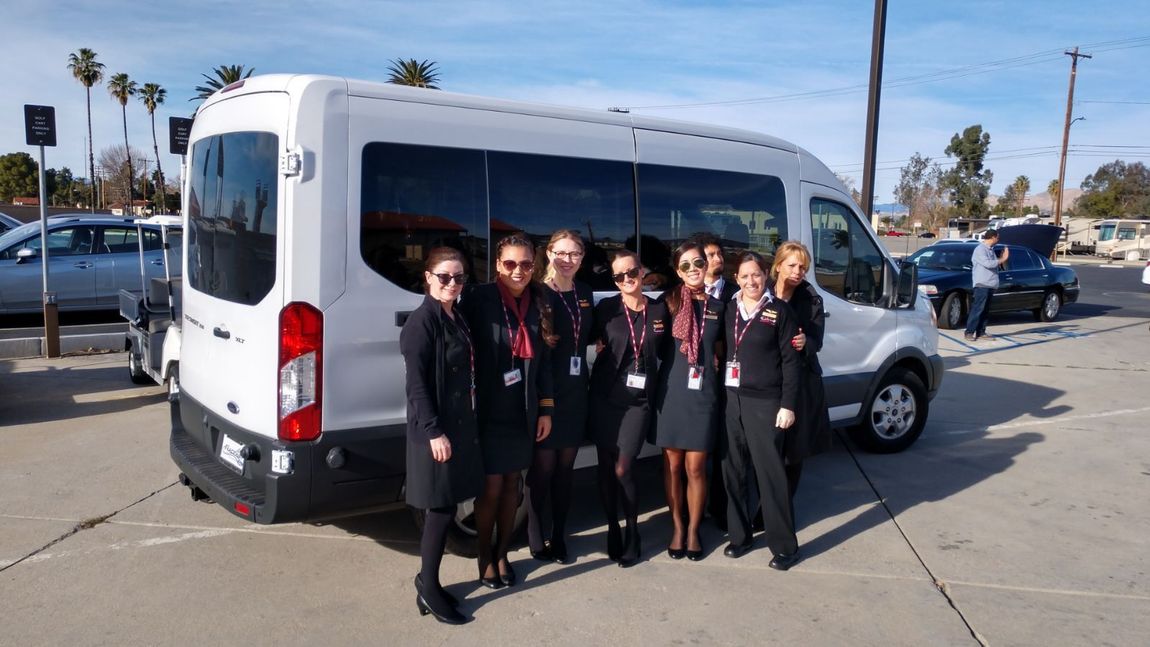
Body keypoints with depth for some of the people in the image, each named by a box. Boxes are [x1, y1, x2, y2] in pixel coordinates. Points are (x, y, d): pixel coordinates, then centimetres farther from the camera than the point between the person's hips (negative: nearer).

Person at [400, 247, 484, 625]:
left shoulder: (456, 319, 12)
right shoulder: (422, 321, -14)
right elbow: (417, 383, -18)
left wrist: (464, 427, 13)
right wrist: (434, 431, -22)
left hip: (460, 424, 8)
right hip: (436, 429, -8)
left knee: (447, 507, 13)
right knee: (441, 509, -1)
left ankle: (428, 583, 25)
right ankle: (429, 588, 14)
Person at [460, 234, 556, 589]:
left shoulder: (538, 304, 4)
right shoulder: (479, 299, -11)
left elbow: (543, 359, 8)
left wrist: (546, 409, 7)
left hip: (523, 411, 5)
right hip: (488, 410, -4)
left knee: (512, 483, 14)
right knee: (492, 486, 3)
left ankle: (502, 554, 30)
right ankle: (485, 558, 23)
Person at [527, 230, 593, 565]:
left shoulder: (585, 293, 11)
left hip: (575, 390, 6)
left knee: (565, 467, 12)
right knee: (543, 466, 2)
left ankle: (559, 537, 23)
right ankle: (537, 540, 16)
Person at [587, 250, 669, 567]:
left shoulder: (659, 310, 3)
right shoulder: (606, 308, -1)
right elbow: (589, 339, 8)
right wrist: (600, 346, -9)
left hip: (638, 400, 0)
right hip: (604, 398, 1)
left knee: (622, 469, -5)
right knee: (606, 467, 6)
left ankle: (632, 534, 15)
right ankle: (613, 530, 23)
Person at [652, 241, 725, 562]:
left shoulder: (717, 306, 7)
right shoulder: (669, 301, 0)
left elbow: (718, 350, 16)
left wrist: (714, 363, 1)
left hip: (703, 394, 1)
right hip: (671, 391, -1)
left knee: (696, 467, 4)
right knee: (672, 465, 8)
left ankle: (693, 530, 20)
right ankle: (677, 527, 24)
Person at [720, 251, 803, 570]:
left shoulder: (779, 310, -2)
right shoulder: (728, 309, 9)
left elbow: (790, 361, -4)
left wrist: (788, 405, -9)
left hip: (765, 402, -4)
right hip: (731, 400, 4)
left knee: (770, 472, -2)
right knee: (733, 470, 8)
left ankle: (784, 545, 9)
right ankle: (739, 534, 23)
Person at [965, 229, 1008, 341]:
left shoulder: (991, 249, 17)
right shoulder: (980, 249, -11)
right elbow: (988, 264, -21)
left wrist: (1002, 258, 10)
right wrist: (1002, 259, -12)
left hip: (990, 284, 9)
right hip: (982, 284, -9)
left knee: (985, 310, 9)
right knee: (977, 309, -12)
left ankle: (981, 332, 13)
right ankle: (969, 332, -10)